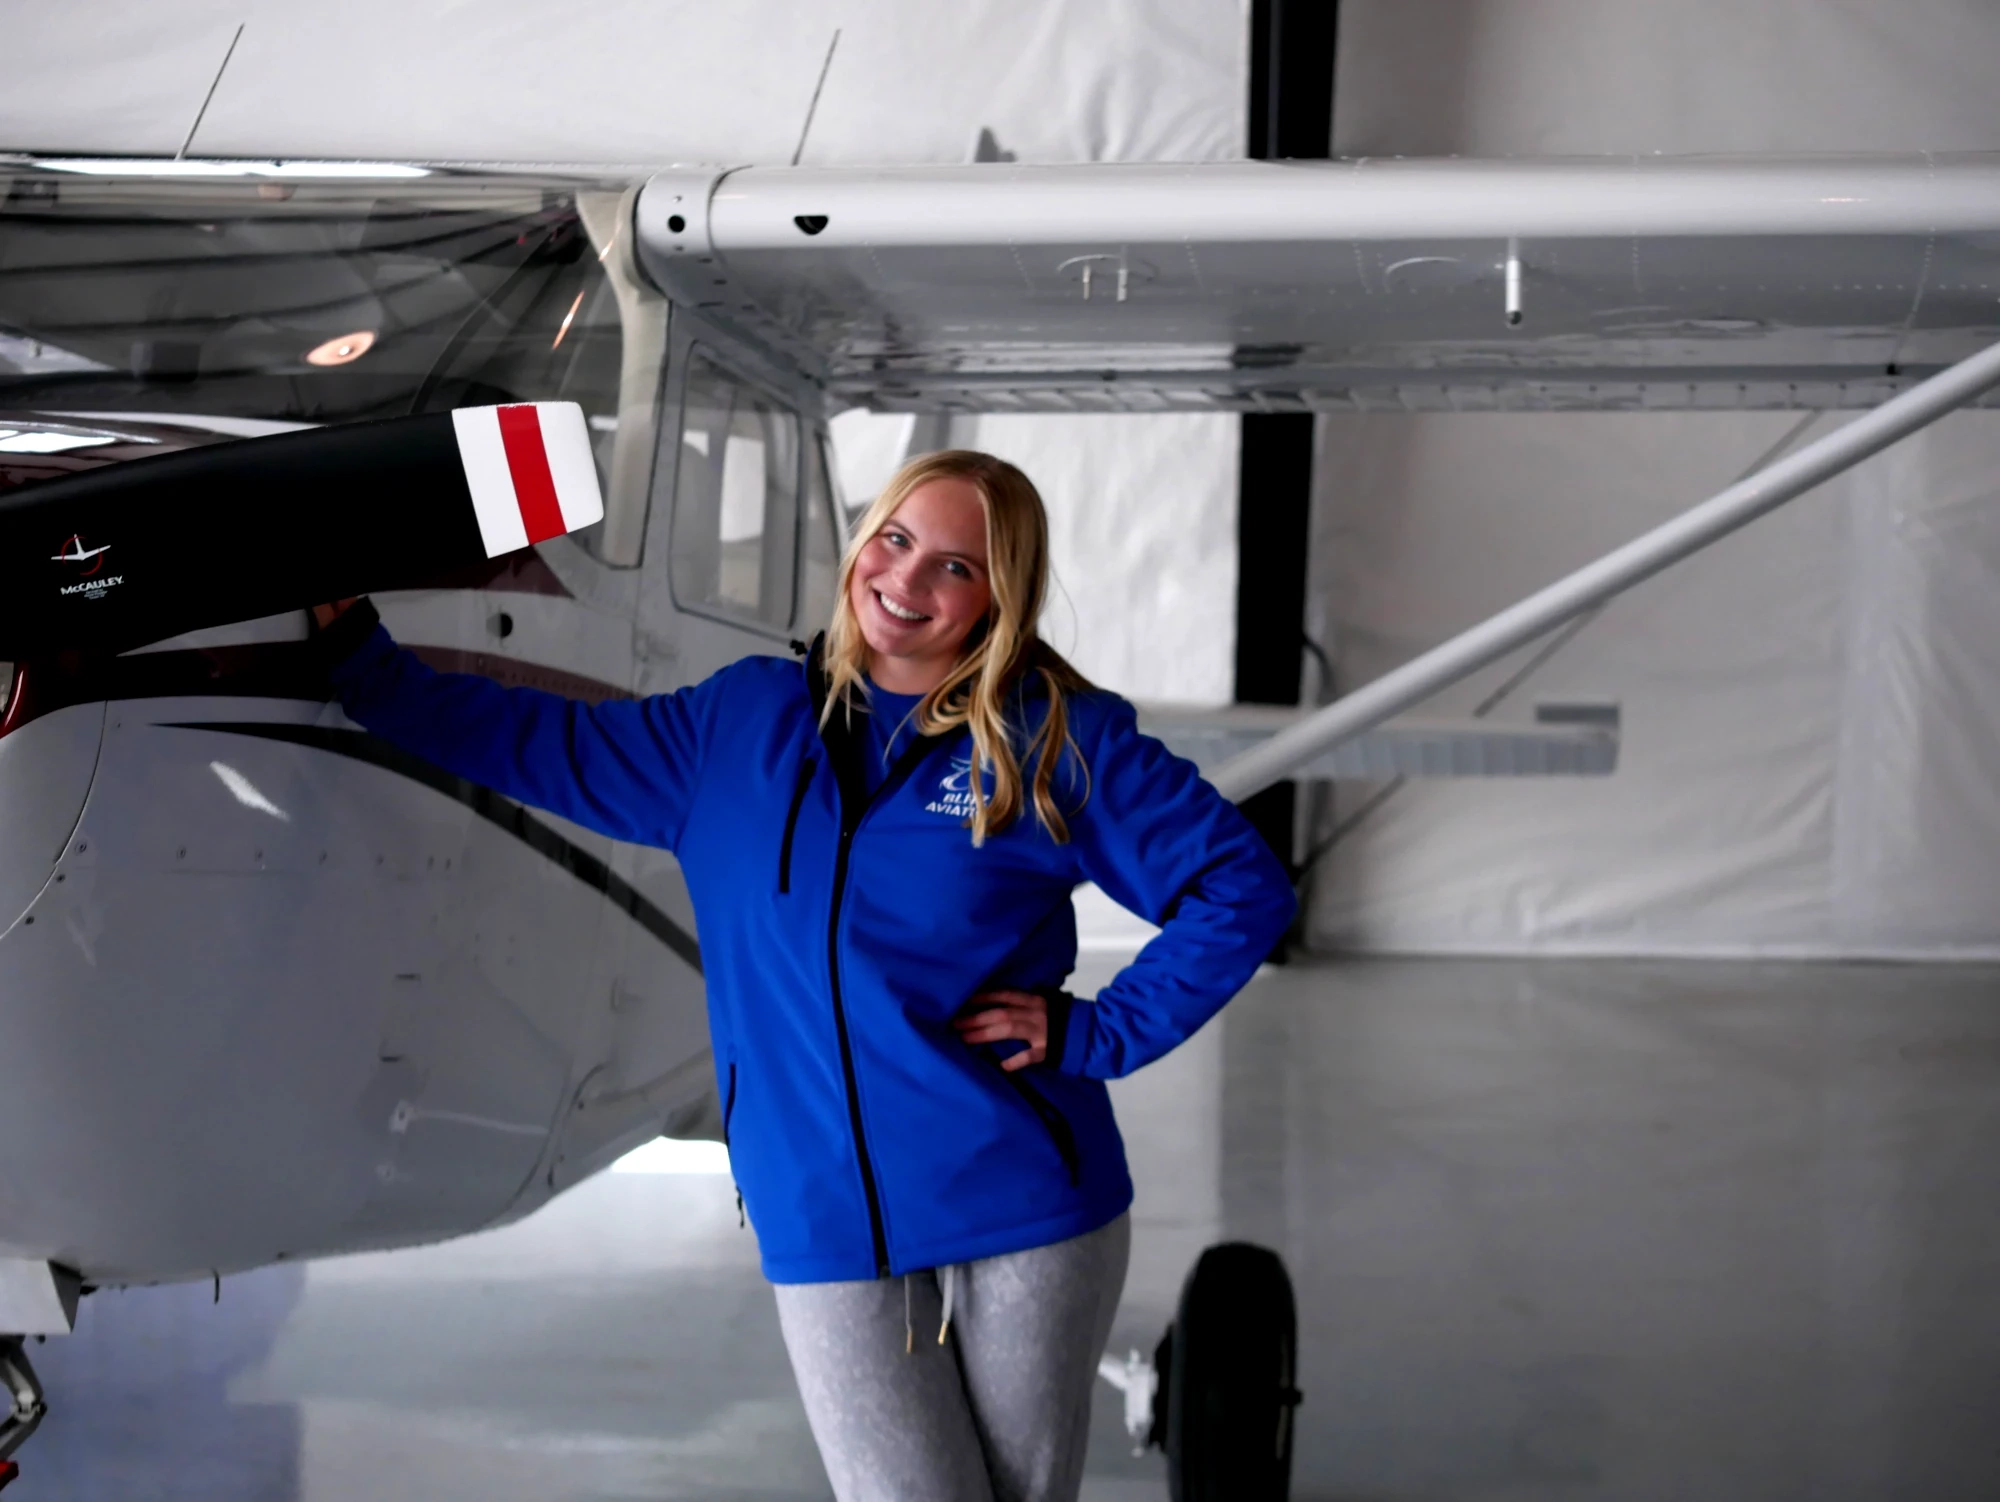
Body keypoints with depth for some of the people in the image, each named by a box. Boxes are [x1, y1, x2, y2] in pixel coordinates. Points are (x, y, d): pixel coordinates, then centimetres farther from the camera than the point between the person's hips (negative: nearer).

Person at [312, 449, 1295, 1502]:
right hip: (829, 1241, 1)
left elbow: (1243, 888, 0)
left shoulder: (1059, 741, 1)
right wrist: (354, 656, 20)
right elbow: (535, 744, 21)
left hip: (1027, 1219, -1)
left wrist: (1098, 1035, -6)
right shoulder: (738, 725, 10)